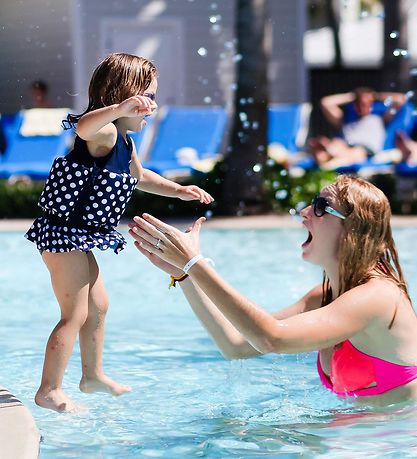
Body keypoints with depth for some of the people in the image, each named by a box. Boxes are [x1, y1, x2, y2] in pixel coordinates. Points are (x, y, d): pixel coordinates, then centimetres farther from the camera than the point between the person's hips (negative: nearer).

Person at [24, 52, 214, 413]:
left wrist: (179, 191, 27)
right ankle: (49, 392, 1)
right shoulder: (104, 132, -20)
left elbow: (139, 177, 31)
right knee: (75, 315, -6)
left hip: (80, 239, 11)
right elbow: (84, 127, -47)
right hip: (64, 235, -11)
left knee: (98, 305, 23)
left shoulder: (124, 141, 12)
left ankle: (93, 375, 38)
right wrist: (119, 109, -62)